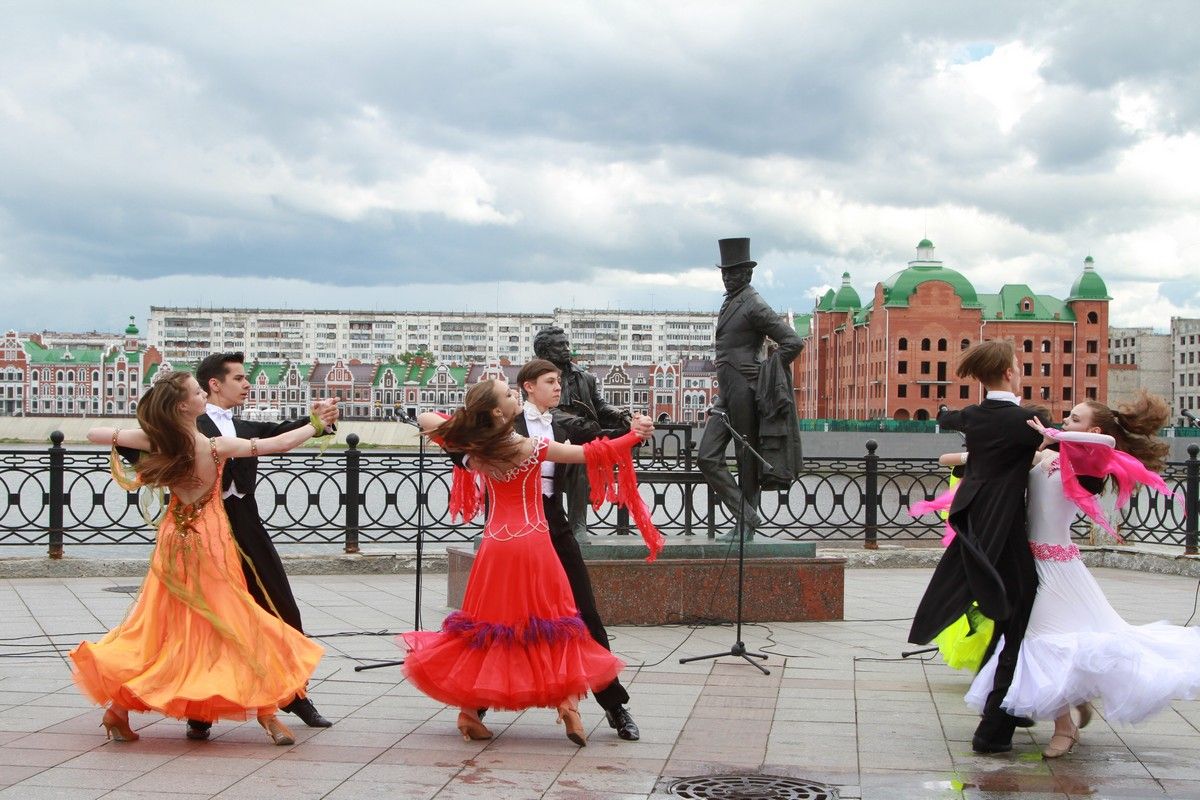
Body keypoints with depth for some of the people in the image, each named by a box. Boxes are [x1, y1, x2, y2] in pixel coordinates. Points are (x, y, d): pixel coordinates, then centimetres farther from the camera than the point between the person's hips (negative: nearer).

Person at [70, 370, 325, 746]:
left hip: (175, 543, 4)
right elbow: (280, 444, -12)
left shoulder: (156, 443, -8)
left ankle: (118, 706, 9)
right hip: (212, 542, -4)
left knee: (160, 625, 13)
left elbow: (94, 434, 1)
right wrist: (315, 424, 2)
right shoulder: (217, 446, -18)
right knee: (235, 626, 3)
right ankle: (266, 711, 6)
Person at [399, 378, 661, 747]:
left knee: (486, 625, 11)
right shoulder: (534, 448, -12)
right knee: (553, 623, 5)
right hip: (532, 545, -4)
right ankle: (567, 701, -4)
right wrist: (632, 437, 5)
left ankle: (468, 709, 9)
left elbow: (426, 419, 13)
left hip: (496, 547, 4)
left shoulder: (474, 448, 0)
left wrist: (464, 421, 23)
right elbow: (589, 454, -5)